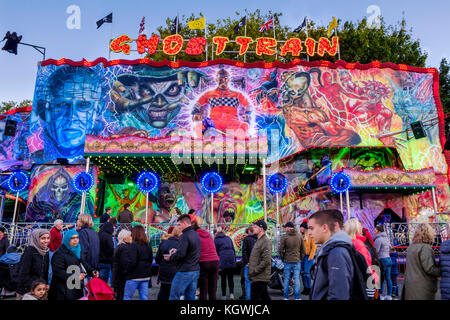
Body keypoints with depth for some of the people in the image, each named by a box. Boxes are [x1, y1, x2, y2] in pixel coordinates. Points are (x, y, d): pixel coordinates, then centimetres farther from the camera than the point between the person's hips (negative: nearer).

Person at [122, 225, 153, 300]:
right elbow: (151, 260, 15)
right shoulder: (148, 246, 7)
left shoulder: (133, 246, -15)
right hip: (145, 276, 6)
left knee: (127, 297, 7)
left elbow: (131, 262, -19)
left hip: (134, 276, -6)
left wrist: (125, 271, -5)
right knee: (144, 297, 9)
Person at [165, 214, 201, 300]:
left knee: (174, 297, 1)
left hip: (185, 272, -9)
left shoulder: (185, 236, -16)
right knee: (190, 297, 14)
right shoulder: (196, 234, 12)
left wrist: (170, 257, -5)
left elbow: (180, 254, -23)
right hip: (196, 271, 9)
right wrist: (177, 251, 12)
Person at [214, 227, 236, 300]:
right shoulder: (228, 238, 15)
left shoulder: (216, 240, 4)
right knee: (230, 278, 9)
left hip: (222, 260, -3)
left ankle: (224, 295, 12)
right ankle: (231, 293, -6)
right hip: (231, 259, 3)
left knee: (223, 278, 8)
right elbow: (233, 249, 13)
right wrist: (234, 260, 16)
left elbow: (216, 251, 2)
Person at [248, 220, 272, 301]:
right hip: (258, 277, 10)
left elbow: (266, 261, -22)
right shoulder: (259, 240, 17)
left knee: (255, 297, -6)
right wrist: (250, 263, 11)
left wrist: (254, 271, -19)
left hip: (260, 278, -10)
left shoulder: (266, 241, -15)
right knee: (264, 297, 15)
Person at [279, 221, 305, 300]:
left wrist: (283, 259, 7)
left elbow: (280, 250, -7)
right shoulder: (300, 236, 1)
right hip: (297, 261, 2)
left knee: (286, 279, 7)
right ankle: (297, 297, 9)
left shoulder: (284, 237, -9)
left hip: (287, 261, -2)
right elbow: (303, 250, 5)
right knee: (296, 279, 7)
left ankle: (286, 297, 14)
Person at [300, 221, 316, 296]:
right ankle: (305, 288, 20)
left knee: (306, 273, -8)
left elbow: (313, 247, -8)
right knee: (302, 273, 9)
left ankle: (309, 289, 5)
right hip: (301, 256, 6)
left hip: (308, 256, -6)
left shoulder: (310, 236, -7)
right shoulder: (300, 236, 11)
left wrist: (311, 257, -12)